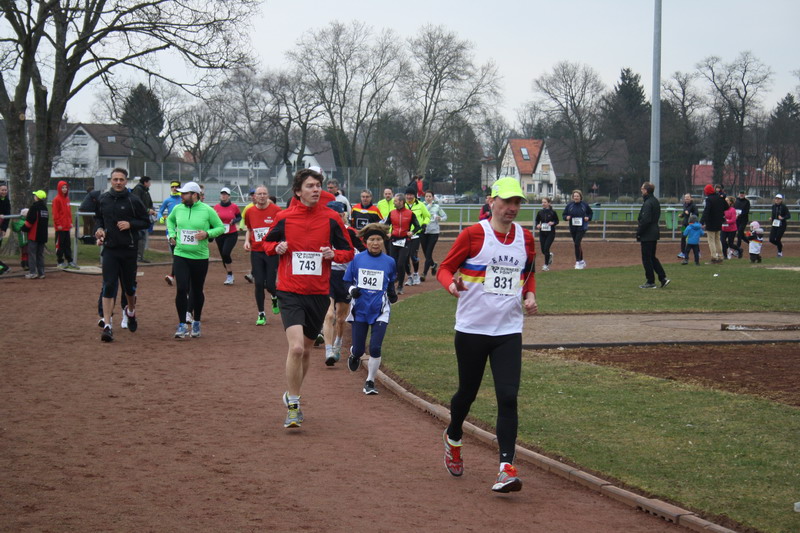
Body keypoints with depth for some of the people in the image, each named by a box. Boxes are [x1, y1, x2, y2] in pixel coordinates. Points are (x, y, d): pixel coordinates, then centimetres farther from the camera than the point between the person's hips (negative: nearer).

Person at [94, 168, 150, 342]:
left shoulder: (133, 201, -4)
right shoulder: (103, 199, 5)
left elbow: (146, 222, 1)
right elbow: (98, 218, 21)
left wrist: (130, 224, -15)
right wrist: (99, 229, 1)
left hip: (129, 249, -1)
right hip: (109, 249, 1)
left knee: (129, 285, 12)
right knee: (109, 286, -9)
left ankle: (131, 311, 44)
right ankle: (107, 326, -11)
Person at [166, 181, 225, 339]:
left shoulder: (208, 210, -6)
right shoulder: (177, 209, 3)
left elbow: (221, 227, 1)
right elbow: (170, 220, 25)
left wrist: (207, 233, -15)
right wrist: (172, 234, 9)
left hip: (200, 258, -1)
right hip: (180, 256, 1)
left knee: (197, 291, 10)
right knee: (181, 290, -10)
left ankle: (196, 323, 28)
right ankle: (182, 325, -3)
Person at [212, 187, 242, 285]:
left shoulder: (234, 207, -3)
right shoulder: (216, 207, 3)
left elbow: (239, 217, 10)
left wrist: (234, 221, -11)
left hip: (232, 234, -3)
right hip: (219, 235, 4)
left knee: (225, 253, -19)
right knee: (223, 255, 7)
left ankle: (230, 275, -5)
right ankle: (229, 276, 22)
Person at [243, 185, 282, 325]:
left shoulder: (276, 210, -6)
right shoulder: (250, 212, 4)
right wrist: (247, 241, 2)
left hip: (272, 252, -3)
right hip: (256, 252, 3)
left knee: (270, 284, -4)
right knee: (259, 283, -1)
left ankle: (275, 297, 33)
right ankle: (261, 315, 11)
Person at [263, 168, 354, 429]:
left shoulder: (331, 218, 0)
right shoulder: (284, 218, -2)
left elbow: (348, 251, 8)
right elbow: (267, 243, 14)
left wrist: (333, 254, -14)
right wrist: (277, 248, -9)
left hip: (319, 294, 3)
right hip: (290, 292, -3)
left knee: (306, 349, 15)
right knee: (296, 347, -19)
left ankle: (292, 395, 38)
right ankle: (293, 407, -6)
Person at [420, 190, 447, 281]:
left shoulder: (437, 207, 4)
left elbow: (445, 216, 10)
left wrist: (440, 219, -10)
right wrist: (429, 205, -18)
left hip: (433, 232, -2)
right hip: (423, 232, 2)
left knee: (428, 253, -8)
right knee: (425, 253, 9)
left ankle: (424, 273, -6)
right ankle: (433, 265, 40)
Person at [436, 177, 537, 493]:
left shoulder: (526, 238, 6)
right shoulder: (473, 235, -7)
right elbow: (445, 268, -2)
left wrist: (529, 295, 2)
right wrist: (452, 284, -24)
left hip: (509, 331, 2)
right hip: (472, 328, -2)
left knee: (508, 397, -10)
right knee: (467, 392, 13)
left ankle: (507, 467, -12)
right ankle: (453, 438, 43)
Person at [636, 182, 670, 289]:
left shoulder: (647, 203, -18)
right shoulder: (655, 201, 12)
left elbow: (645, 220, -23)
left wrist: (638, 233, -14)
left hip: (647, 236, -10)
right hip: (654, 234, 10)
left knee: (646, 259, -1)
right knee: (652, 257, 17)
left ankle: (650, 282, 3)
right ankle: (663, 278, 12)